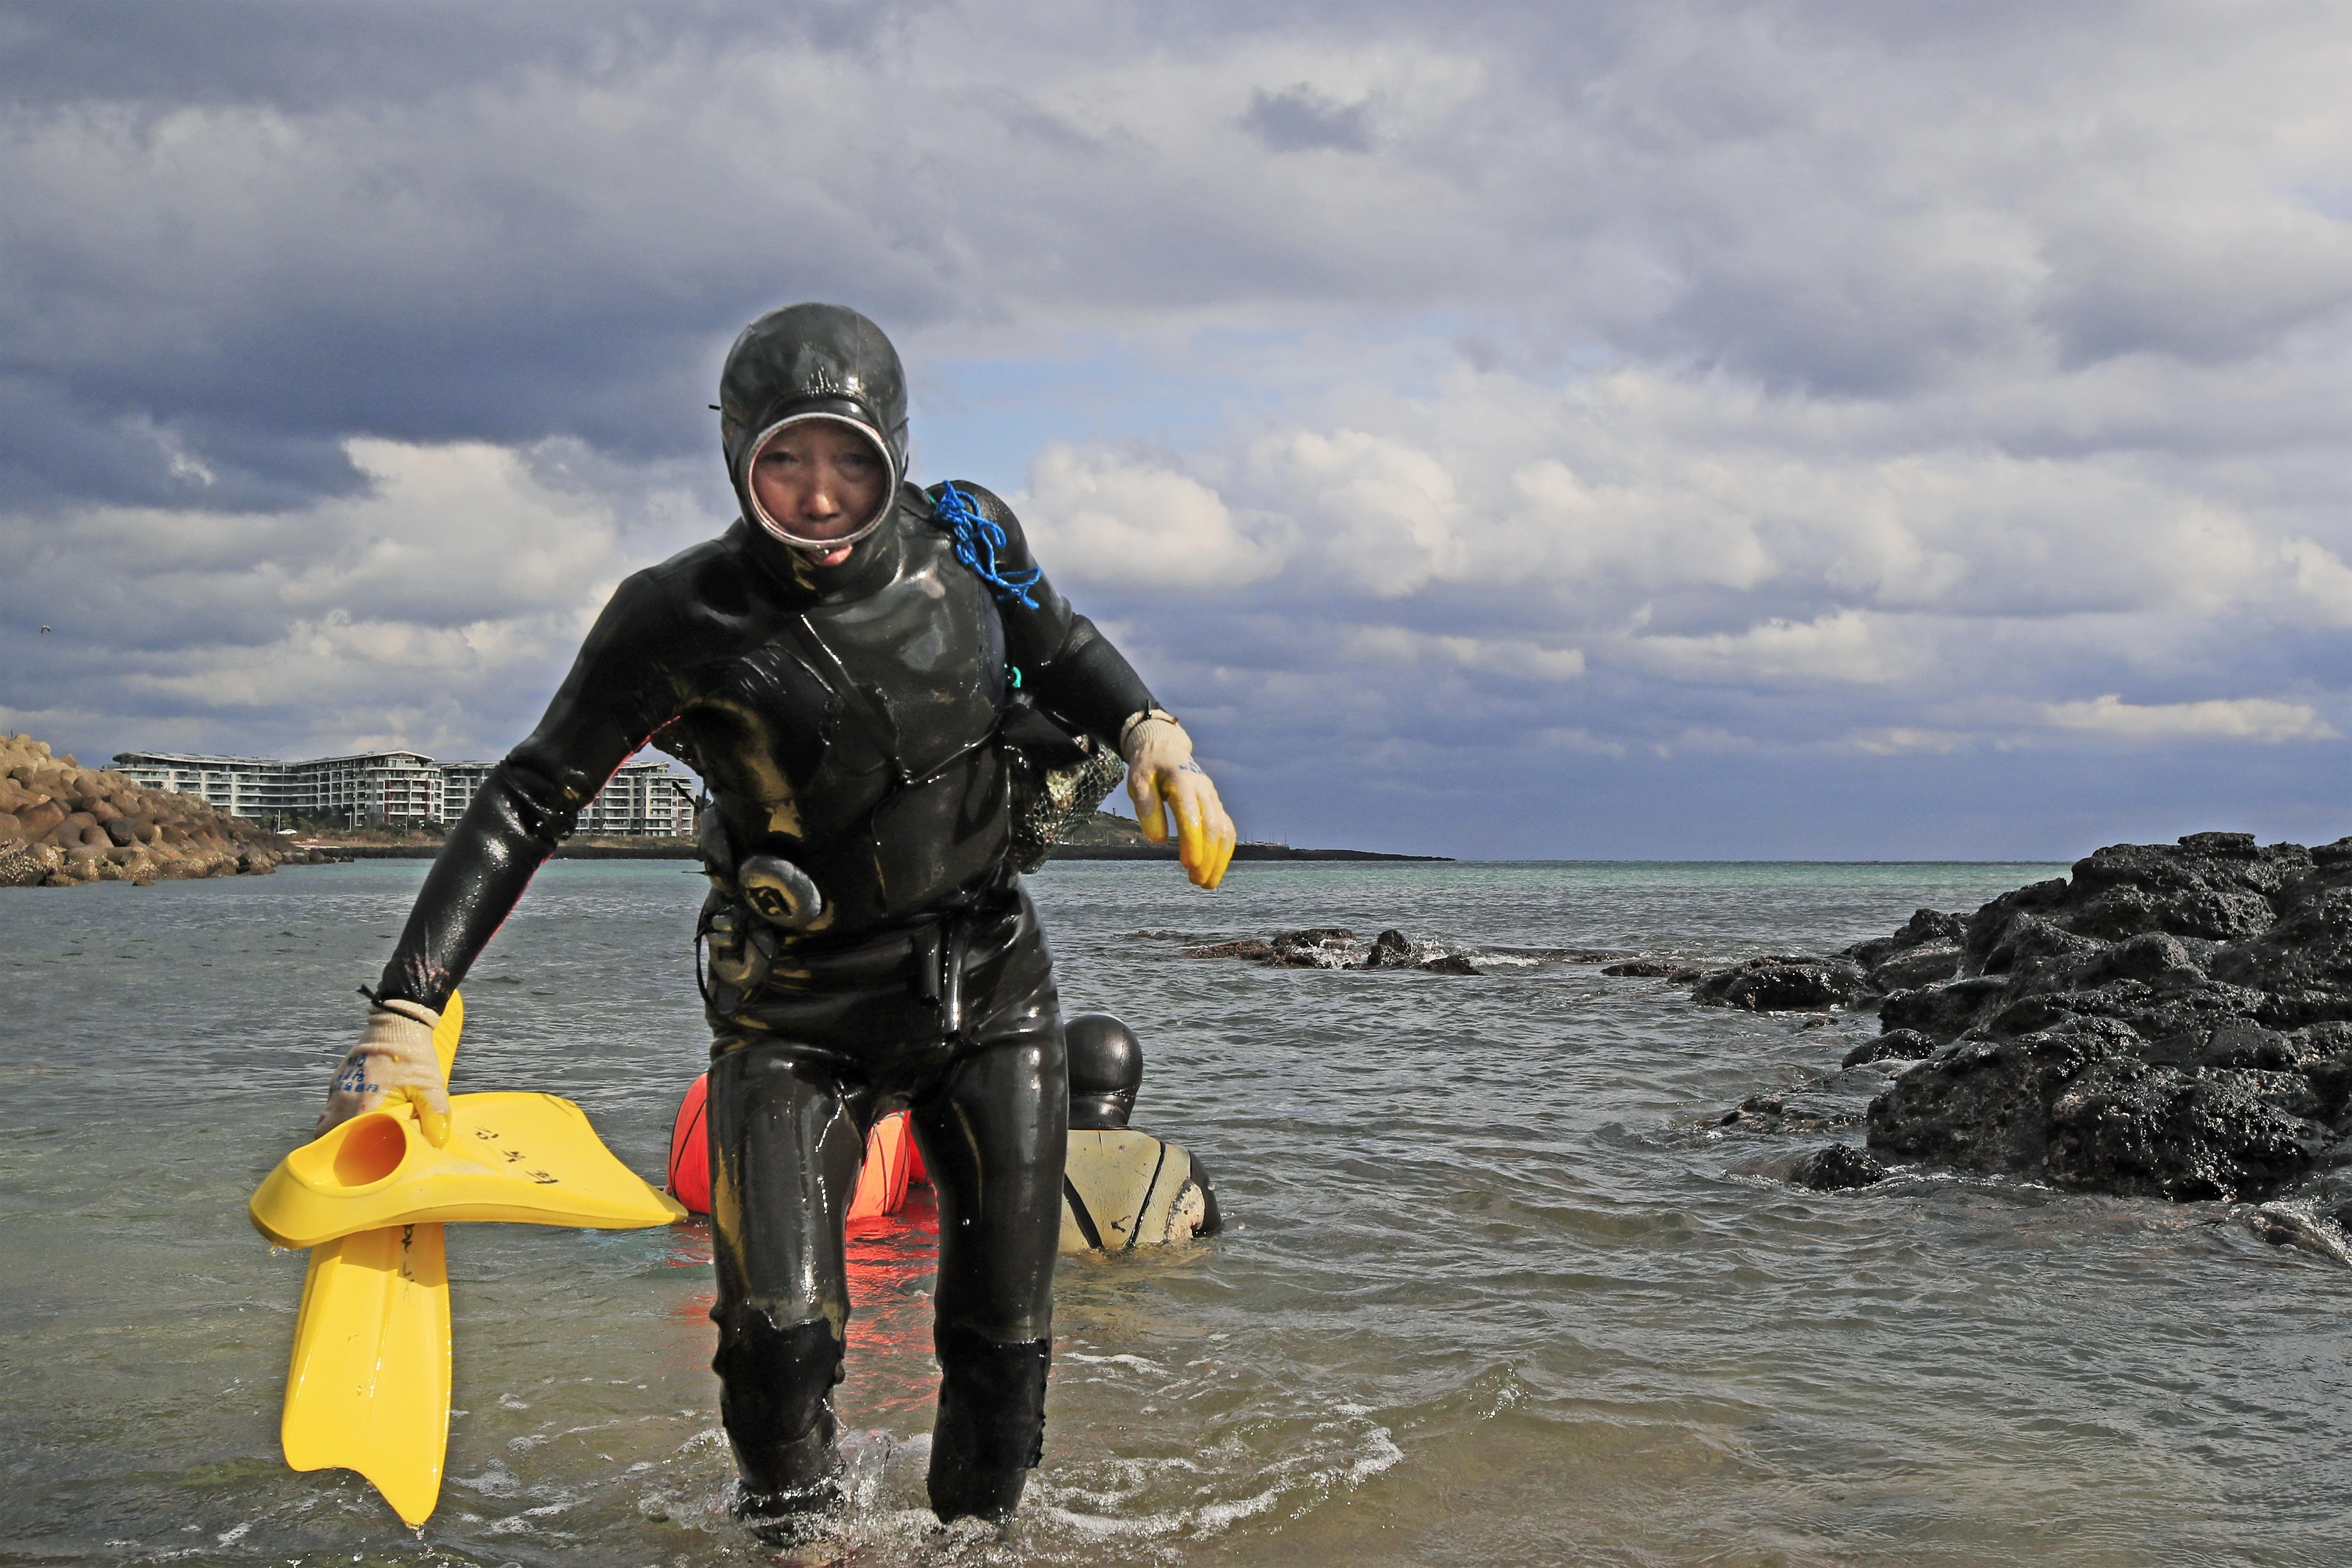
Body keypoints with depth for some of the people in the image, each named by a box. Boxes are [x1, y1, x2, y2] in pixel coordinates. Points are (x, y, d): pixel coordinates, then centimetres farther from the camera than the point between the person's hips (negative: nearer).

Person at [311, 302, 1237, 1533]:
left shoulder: (965, 543, -7)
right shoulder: (681, 623, -17)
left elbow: (1057, 650, 15)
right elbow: (530, 801, -12)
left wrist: (1150, 733, -4)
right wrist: (407, 1009, -19)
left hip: (987, 987, 3)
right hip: (797, 1010, -3)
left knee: (1003, 1329, 7)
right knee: (778, 1329, -15)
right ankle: (795, 1535, 14)